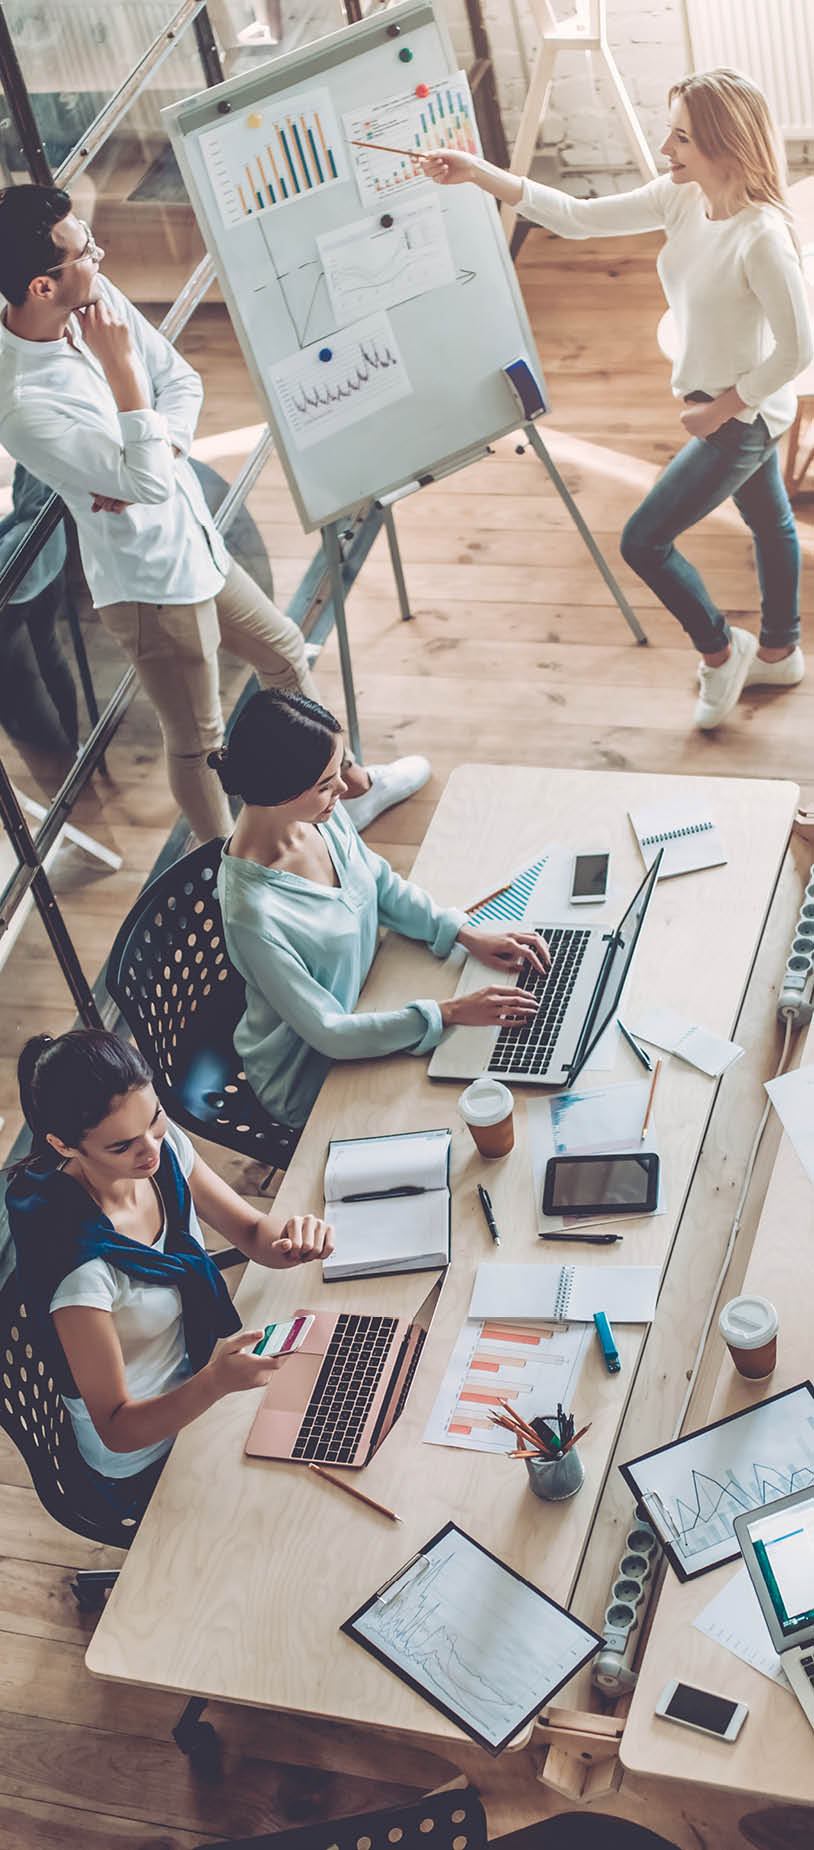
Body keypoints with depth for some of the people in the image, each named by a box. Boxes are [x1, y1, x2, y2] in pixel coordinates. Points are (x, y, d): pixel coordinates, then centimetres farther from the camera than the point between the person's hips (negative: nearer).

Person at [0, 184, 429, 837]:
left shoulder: (96, 295, -9)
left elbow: (182, 380, 0)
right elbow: (149, 483, -32)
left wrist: (154, 462, -17)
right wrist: (120, 365, -31)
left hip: (196, 541, 9)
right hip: (153, 582, -9)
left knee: (284, 651, 27)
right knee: (199, 741, 10)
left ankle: (351, 787, 50)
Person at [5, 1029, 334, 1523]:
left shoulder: (163, 1144, -17)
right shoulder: (80, 1262, -36)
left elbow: (252, 1231, -4)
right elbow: (117, 1429, -27)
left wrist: (289, 1235, -28)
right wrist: (215, 1384, -45)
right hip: (145, 1460, -6)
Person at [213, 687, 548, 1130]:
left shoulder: (322, 815, -14)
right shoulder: (253, 914, -36)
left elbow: (384, 887, 6)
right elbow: (328, 1033, -27)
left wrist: (468, 935, -6)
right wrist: (450, 1013, -25)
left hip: (365, 1002, 7)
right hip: (307, 1080, -7)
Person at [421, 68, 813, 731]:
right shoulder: (681, 199, -7)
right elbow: (576, 217, -7)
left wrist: (723, 405, -18)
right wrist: (479, 174, -14)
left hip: (743, 417, -9)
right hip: (726, 405, 9)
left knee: (644, 540, -4)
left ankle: (720, 648, 19)